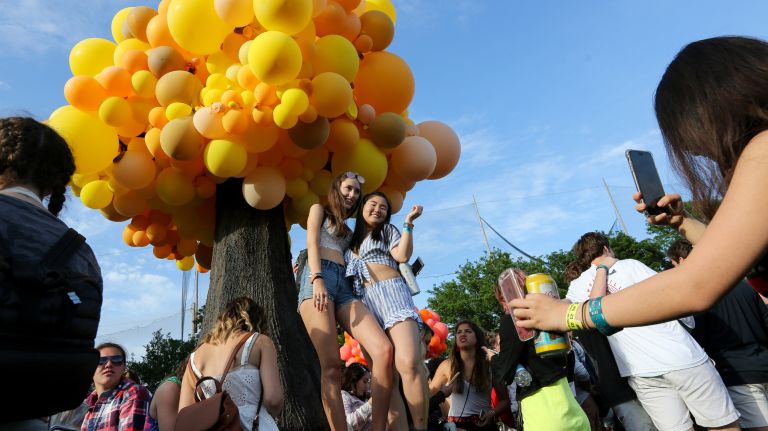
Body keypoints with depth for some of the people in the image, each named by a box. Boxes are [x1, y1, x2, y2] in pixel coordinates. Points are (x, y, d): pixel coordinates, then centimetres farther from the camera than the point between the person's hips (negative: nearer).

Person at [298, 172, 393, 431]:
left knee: (384, 350, -19)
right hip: (320, 276, -5)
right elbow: (312, 244, 2)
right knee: (331, 366, -19)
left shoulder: (348, 229, 35)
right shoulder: (319, 209, 20)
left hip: (344, 284, 5)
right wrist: (318, 279, -14)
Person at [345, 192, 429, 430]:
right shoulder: (351, 240, 29)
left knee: (409, 363, -24)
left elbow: (402, 255, 4)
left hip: (391, 293, -3)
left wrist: (408, 223, 1)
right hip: (364, 303, 4)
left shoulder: (388, 230, 21)